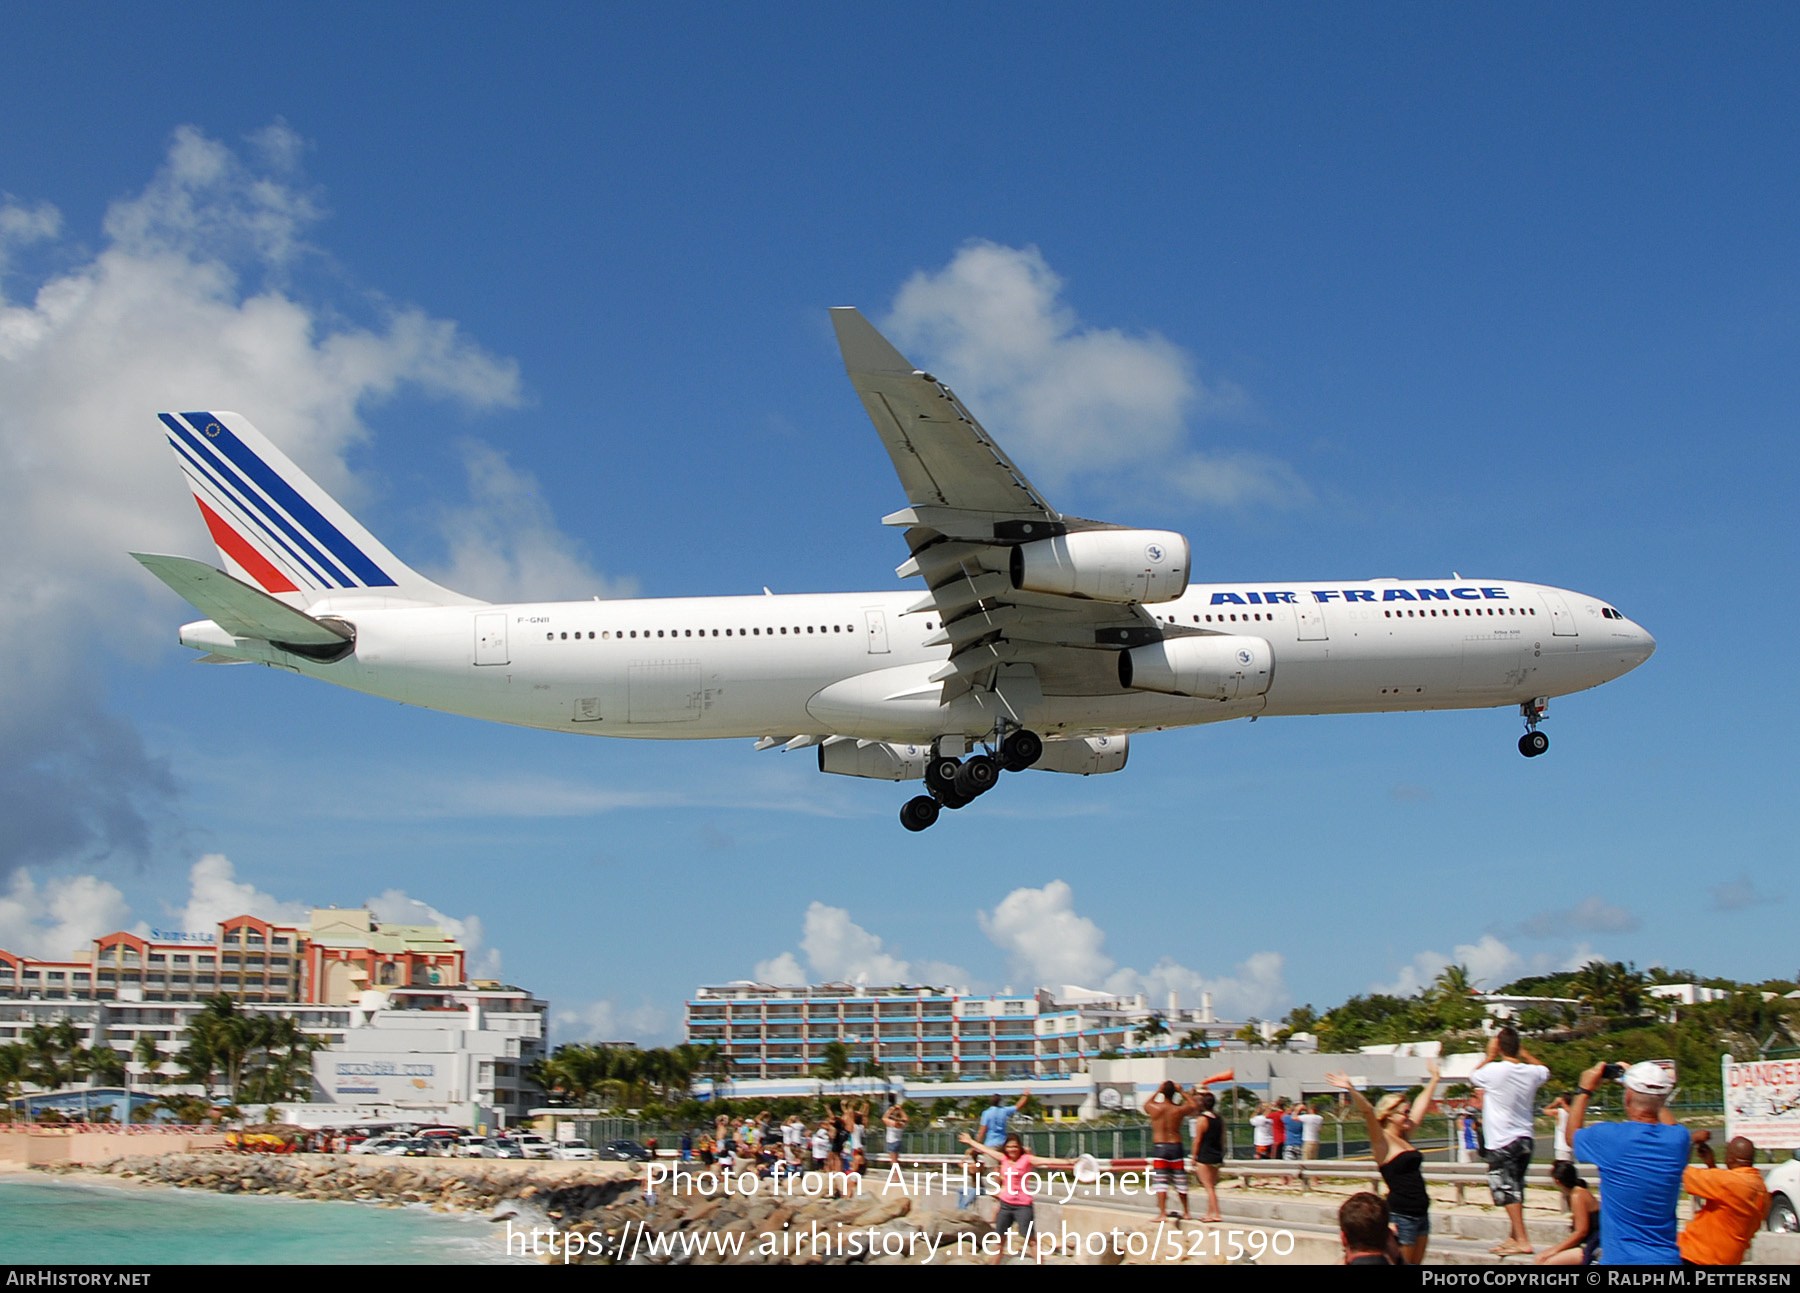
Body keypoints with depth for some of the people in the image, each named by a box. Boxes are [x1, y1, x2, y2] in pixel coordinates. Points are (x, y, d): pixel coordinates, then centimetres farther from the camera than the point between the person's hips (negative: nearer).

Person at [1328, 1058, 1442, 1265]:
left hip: (1421, 1214, 8)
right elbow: (1368, 1113, -24)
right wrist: (1352, 1090, -40)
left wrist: (1434, 1078, 34)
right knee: (1402, 1263, -7)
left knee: (1415, 1264, 10)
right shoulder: (1383, 1142, -7)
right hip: (1401, 1215, -8)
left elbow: (1422, 1104, 24)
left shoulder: (1404, 1137, 14)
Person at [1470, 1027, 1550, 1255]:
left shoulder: (1494, 1070, -16)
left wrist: (1490, 1056, 12)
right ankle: (1514, 1237, 24)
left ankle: (1522, 1240, -10)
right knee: (1515, 1190, 16)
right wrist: (1523, 1053, 26)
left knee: (1507, 1192, -5)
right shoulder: (1532, 1072, 0)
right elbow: (1545, 1071, 25)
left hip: (1501, 1143, -6)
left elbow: (1472, 1079, 6)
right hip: (1525, 1139, 6)